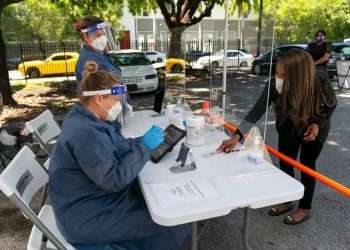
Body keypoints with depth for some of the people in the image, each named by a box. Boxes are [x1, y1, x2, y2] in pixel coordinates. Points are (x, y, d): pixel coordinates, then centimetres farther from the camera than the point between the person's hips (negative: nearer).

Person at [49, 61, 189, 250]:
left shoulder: (85, 119, 3)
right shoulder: (86, 133, -30)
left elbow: (116, 148, 9)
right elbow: (114, 179, -30)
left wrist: (143, 141, -5)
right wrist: (144, 146, -24)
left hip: (94, 198, 9)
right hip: (86, 218, -9)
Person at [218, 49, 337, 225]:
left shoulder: (320, 81, -33)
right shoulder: (274, 85, -32)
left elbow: (331, 103, -13)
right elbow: (257, 111, -37)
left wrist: (317, 123, -27)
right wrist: (237, 136, -47)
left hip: (315, 127, -2)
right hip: (288, 127, 2)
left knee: (307, 165, 6)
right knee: (284, 164, 7)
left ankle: (304, 208, 25)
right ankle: (286, 202, 30)